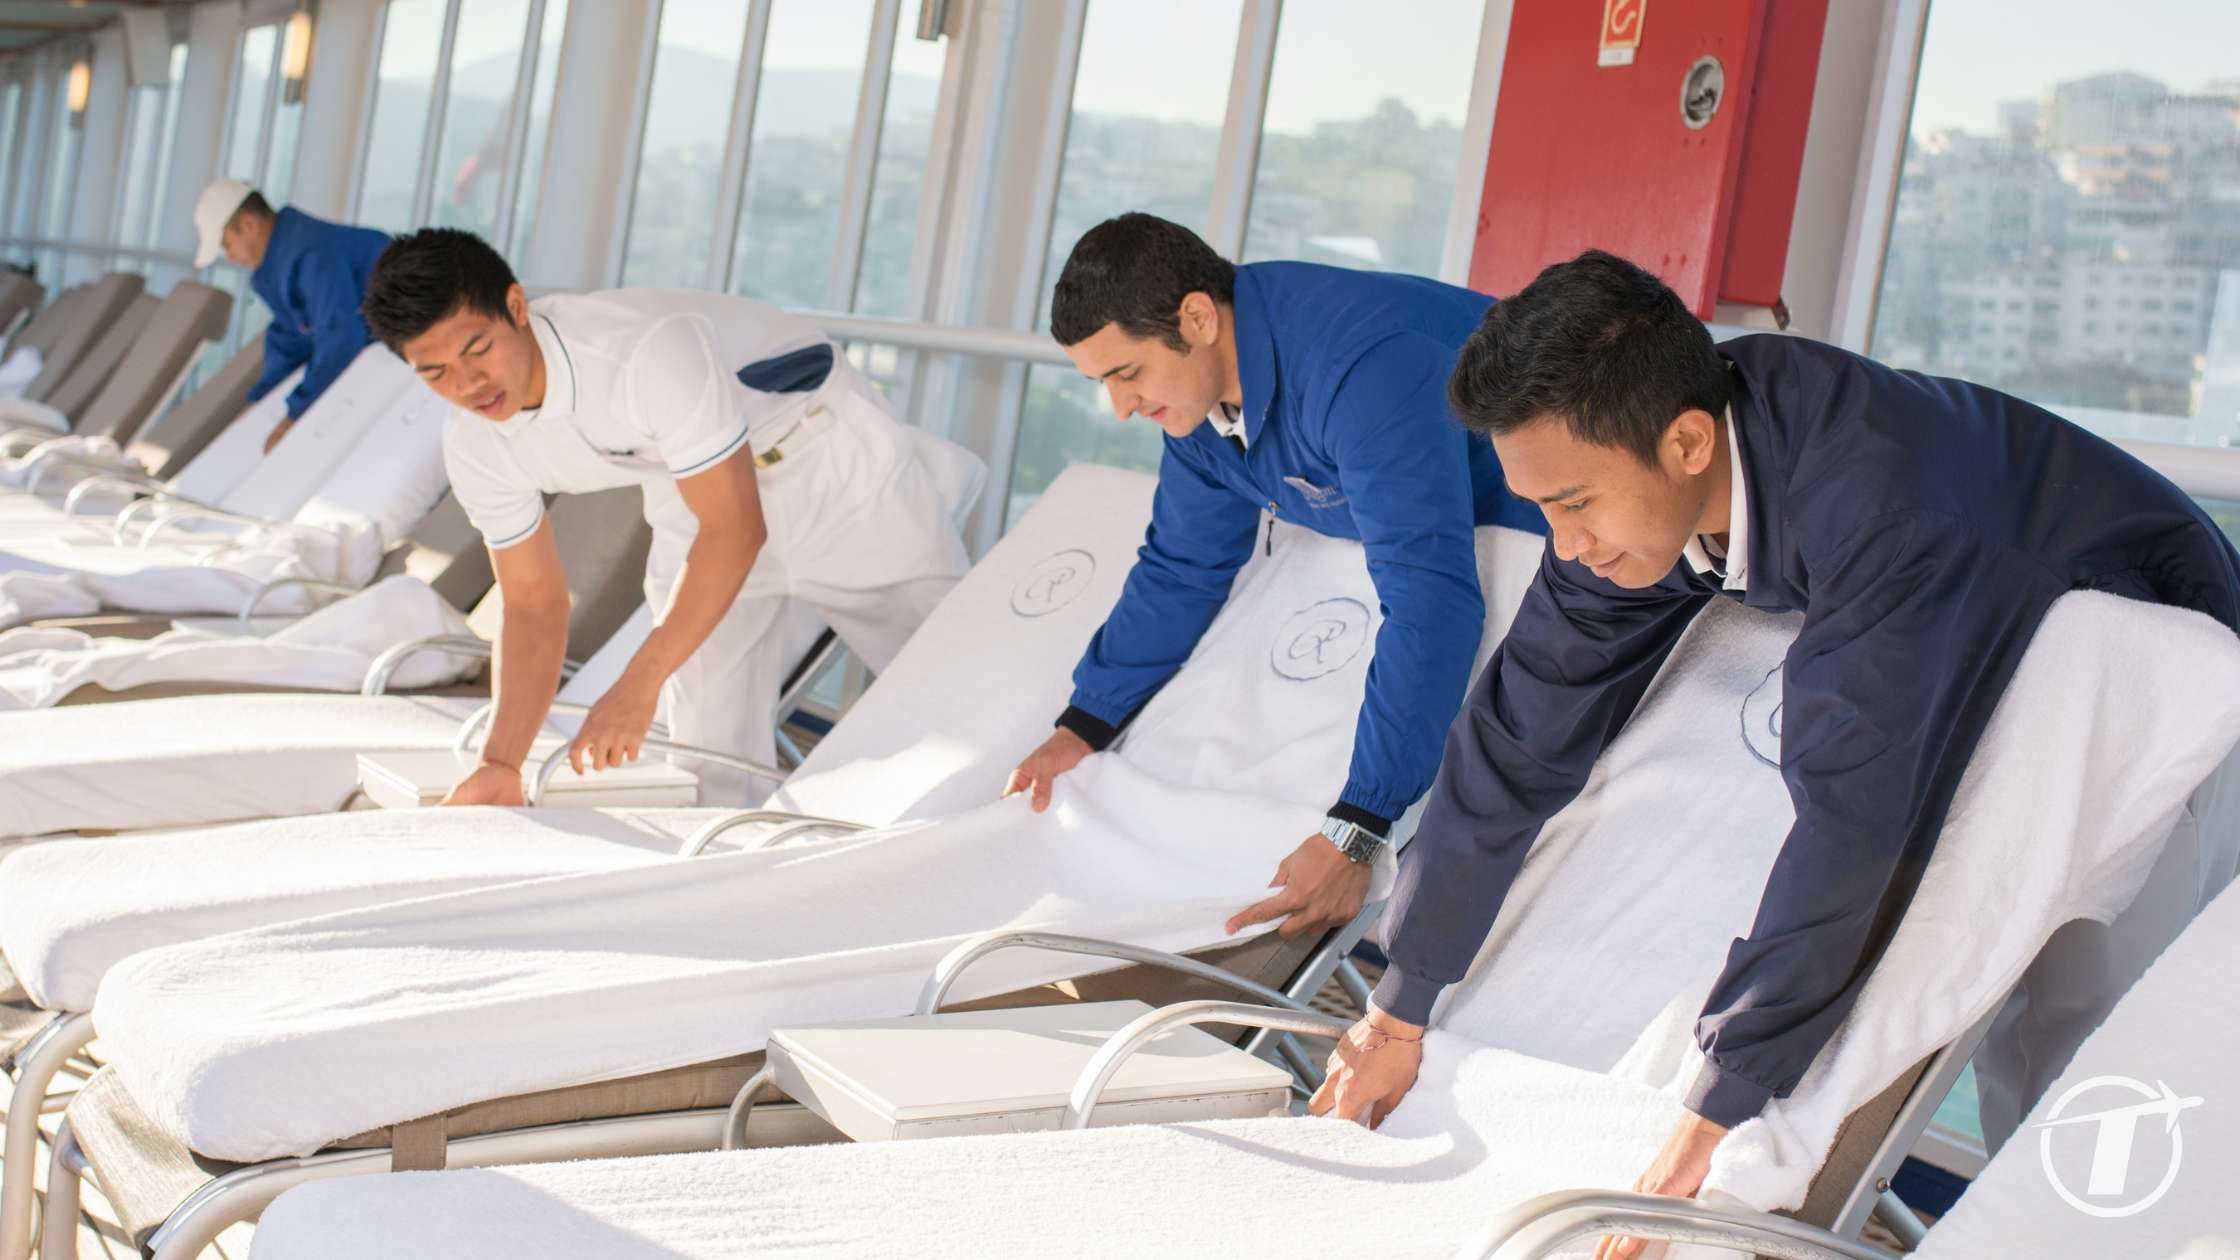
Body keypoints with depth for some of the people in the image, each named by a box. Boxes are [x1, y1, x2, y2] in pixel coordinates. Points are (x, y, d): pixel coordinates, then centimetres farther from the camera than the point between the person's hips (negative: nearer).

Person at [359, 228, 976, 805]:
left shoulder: (648, 347, -38)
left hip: (838, 465, -5)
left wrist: (637, 687, -35)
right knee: (709, 749, 1)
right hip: (700, 497, 6)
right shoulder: (474, 448, -16)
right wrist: (500, 764, -19)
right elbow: (533, 603, -7)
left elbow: (736, 529, -33)